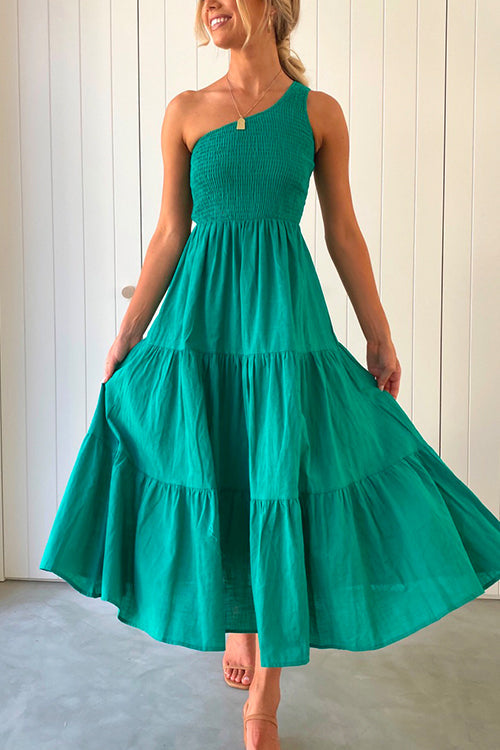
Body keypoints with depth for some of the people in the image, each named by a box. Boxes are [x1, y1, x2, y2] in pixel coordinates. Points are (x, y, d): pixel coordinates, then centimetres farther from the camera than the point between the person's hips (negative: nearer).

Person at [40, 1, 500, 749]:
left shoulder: (319, 112, 4)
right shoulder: (185, 112, 6)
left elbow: (344, 231, 6)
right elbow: (170, 233, 6)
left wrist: (379, 336, 6)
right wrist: (126, 337, 3)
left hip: (284, 316, -1)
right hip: (201, 317, 1)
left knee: (279, 493, 1)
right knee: (214, 487, 8)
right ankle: (234, 625, 39)